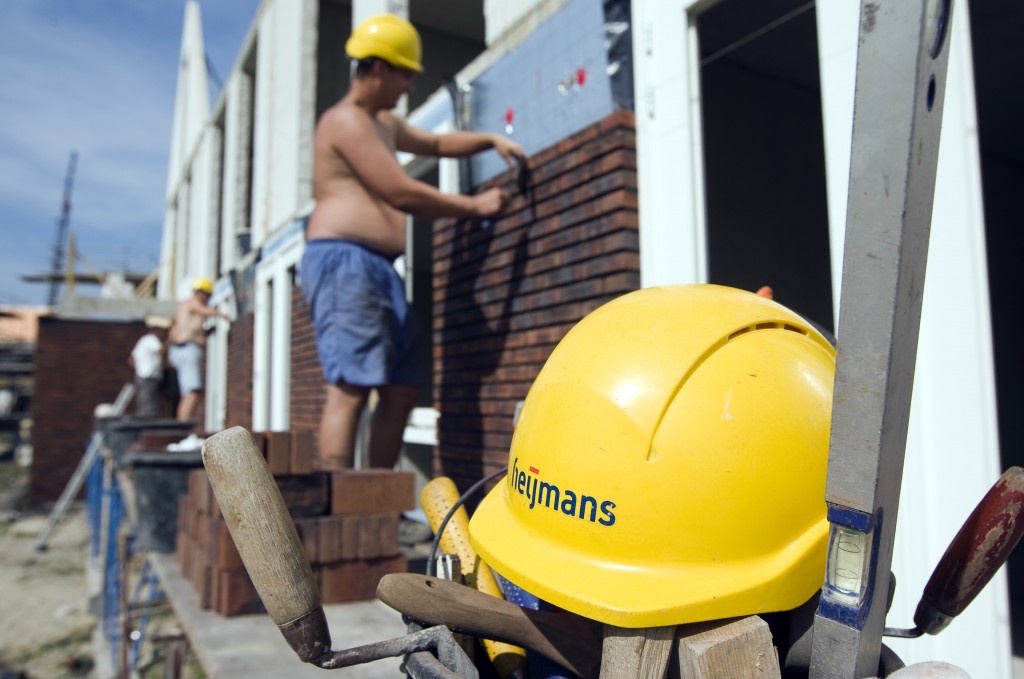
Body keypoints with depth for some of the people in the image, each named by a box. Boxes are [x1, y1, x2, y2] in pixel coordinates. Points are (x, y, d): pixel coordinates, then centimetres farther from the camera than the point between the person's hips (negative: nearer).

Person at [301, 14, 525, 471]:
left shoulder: (383, 123, 26)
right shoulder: (346, 120, -6)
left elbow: (436, 144, 39)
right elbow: (402, 194, -15)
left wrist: (491, 140, 23)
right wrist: (475, 206, -6)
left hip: (378, 269, 10)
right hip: (344, 261, -10)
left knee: (402, 389, 7)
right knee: (351, 388, -18)